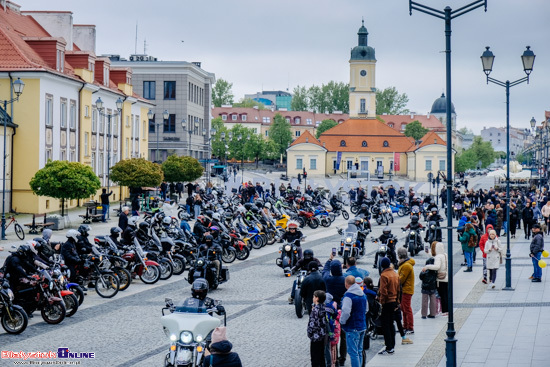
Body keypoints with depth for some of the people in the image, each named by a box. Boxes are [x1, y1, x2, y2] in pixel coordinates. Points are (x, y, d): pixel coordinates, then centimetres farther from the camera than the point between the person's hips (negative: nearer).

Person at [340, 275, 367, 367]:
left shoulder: (348, 296, -18)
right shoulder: (363, 294, 10)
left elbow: (346, 312, -25)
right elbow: (366, 310, 21)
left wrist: (342, 321, -9)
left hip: (352, 328, -8)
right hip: (362, 327, 8)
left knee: (353, 352, -5)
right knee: (359, 351, 16)